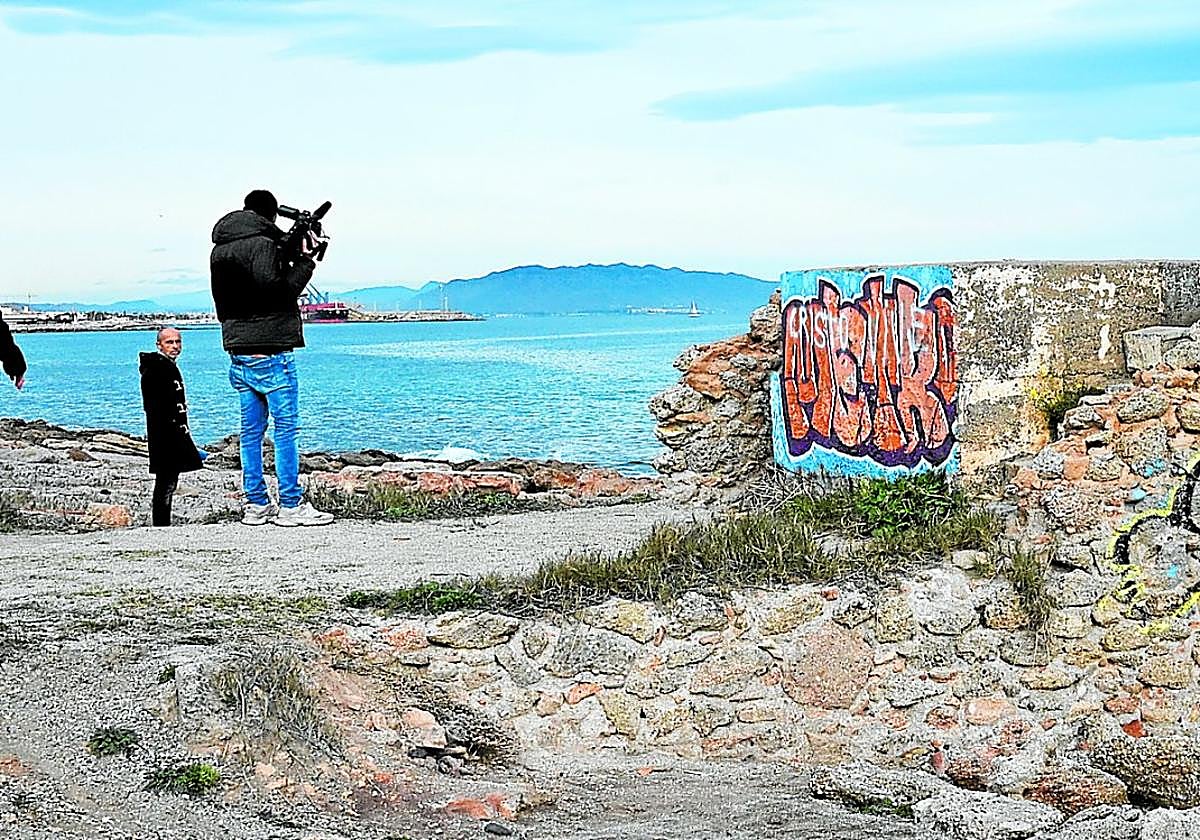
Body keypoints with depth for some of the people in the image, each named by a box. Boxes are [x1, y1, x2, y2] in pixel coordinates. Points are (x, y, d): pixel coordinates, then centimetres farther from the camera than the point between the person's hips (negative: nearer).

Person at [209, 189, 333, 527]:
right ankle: (291, 505, -4)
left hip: (238, 353, 8)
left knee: (251, 430, 10)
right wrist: (305, 259, -9)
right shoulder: (262, 244, -12)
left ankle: (256, 504, 11)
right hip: (269, 353, -8)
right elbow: (279, 290, -18)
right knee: (286, 428, -4)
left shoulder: (219, 249, 14)